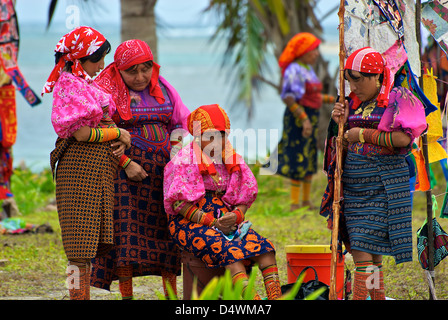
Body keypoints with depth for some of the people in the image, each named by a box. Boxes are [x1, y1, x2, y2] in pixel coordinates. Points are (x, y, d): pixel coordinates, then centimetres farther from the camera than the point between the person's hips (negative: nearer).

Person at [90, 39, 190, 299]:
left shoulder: (162, 88, 11)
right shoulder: (107, 90, -5)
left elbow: (180, 123, 16)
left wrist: (175, 154, -1)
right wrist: (126, 163, -17)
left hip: (163, 168, 5)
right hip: (125, 168, -5)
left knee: (167, 228, 3)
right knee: (126, 229, -10)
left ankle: (171, 293, 11)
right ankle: (126, 294, -7)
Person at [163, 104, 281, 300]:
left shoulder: (232, 159, 13)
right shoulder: (185, 160, -5)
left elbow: (245, 197, 13)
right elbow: (179, 203, -12)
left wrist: (236, 215, -11)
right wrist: (211, 222, -19)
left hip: (227, 219, 6)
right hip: (190, 223, -6)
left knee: (264, 247, -20)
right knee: (227, 250, -34)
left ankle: (275, 296, -33)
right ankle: (250, 297, -48)